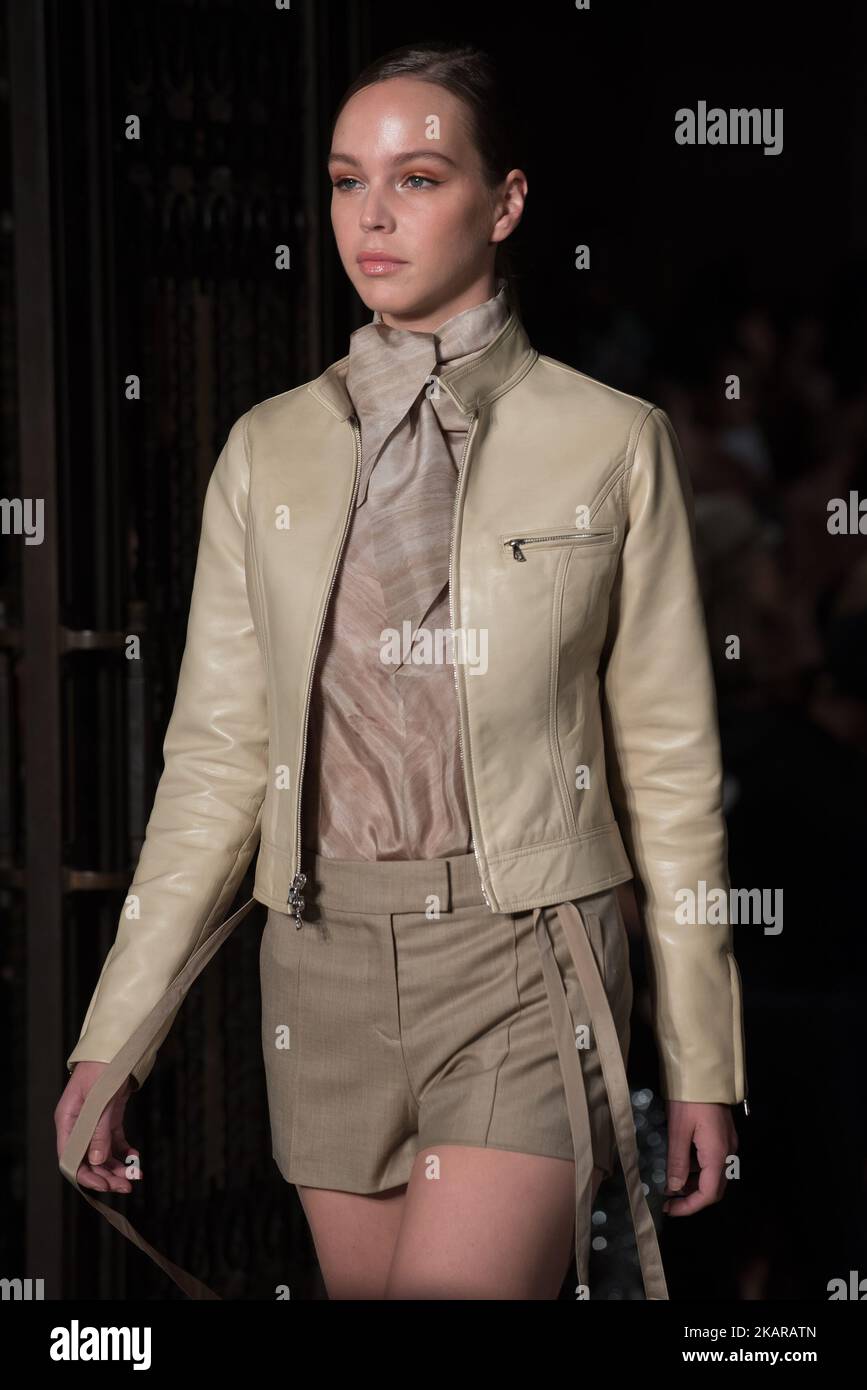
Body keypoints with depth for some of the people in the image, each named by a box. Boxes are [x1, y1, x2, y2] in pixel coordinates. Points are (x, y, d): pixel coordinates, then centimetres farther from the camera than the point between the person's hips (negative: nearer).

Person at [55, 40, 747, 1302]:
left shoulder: (611, 445, 0)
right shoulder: (269, 452, 8)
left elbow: (670, 764, 2)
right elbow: (217, 757, 9)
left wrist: (701, 1062, 3)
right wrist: (111, 1040, 3)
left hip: (523, 965, -4)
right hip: (328, 961, 4)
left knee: (458, 1284, -18)